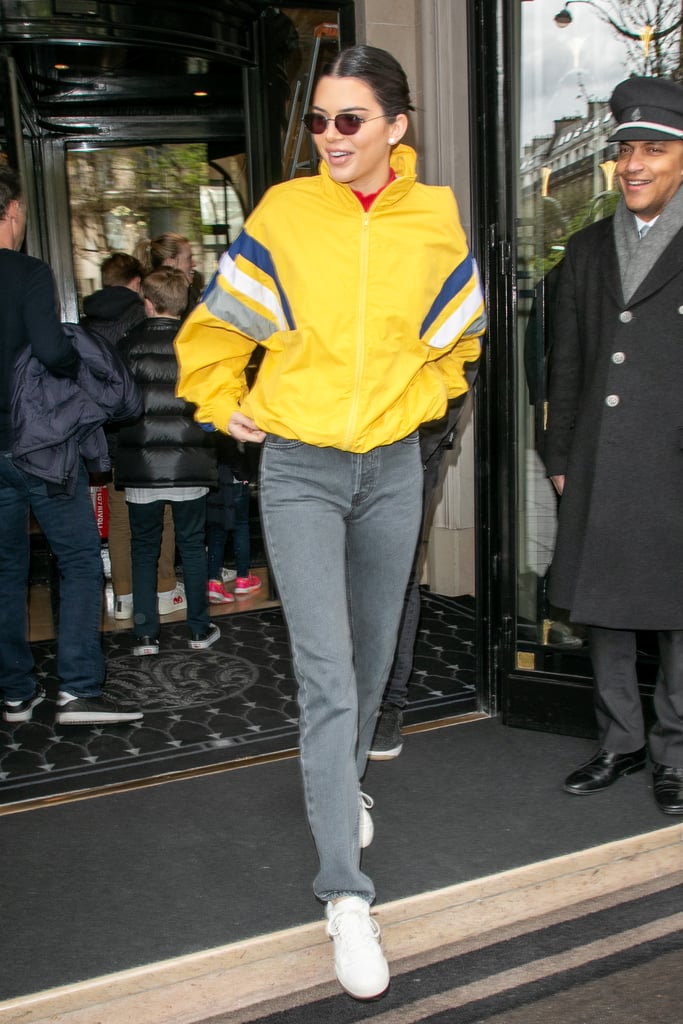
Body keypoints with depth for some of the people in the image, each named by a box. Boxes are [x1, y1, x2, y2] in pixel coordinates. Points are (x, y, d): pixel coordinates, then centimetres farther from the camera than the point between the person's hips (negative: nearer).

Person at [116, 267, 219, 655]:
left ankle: (146, 635, 13)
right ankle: (200, 630, 18)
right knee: (192, 545, 12)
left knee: (144, 549, 11)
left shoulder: (128, 344, -2)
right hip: (190, 465, 0)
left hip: (140, 467, 0)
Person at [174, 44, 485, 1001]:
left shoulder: (434, 222, 0)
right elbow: (217, 324, 6)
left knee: (372, 654, 15)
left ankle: (343, 784, 43)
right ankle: (346, 893, -1)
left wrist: (419, 399, 12)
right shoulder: (284, 214, -5)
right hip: (299, 470, -2)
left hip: (393, 466, 3)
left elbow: (456, 333, 18)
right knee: (326, 671, -8)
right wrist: (226, 408, 6)